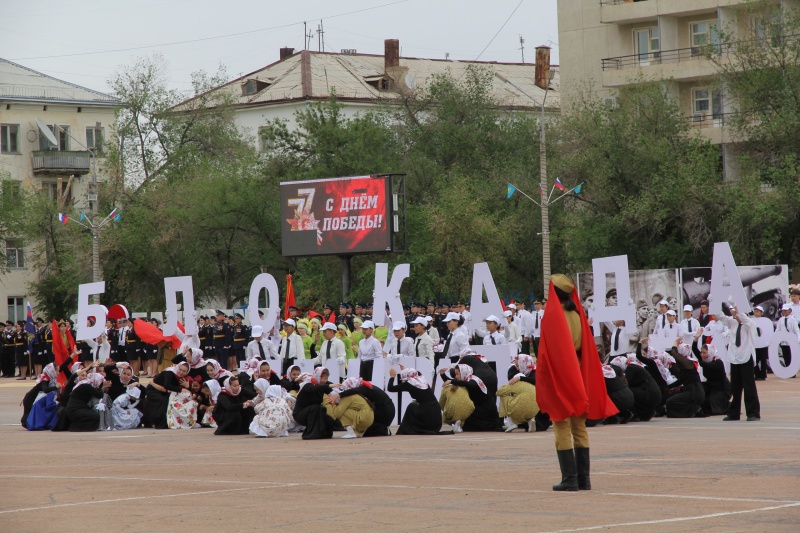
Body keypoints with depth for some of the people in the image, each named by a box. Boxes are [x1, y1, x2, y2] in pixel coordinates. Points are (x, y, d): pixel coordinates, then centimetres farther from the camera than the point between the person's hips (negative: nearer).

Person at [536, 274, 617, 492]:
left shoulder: (552, 315, -10)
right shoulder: (577, 315, 7)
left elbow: (547, 350, -13)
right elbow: (586, 348, 10)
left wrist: (543, 379, -8)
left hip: (559, 376, -6)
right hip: (578, 377, 6)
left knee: (562, 428, -4)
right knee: (579, 428, 9)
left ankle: (569, 478, -8)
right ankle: (583, 478, 8)